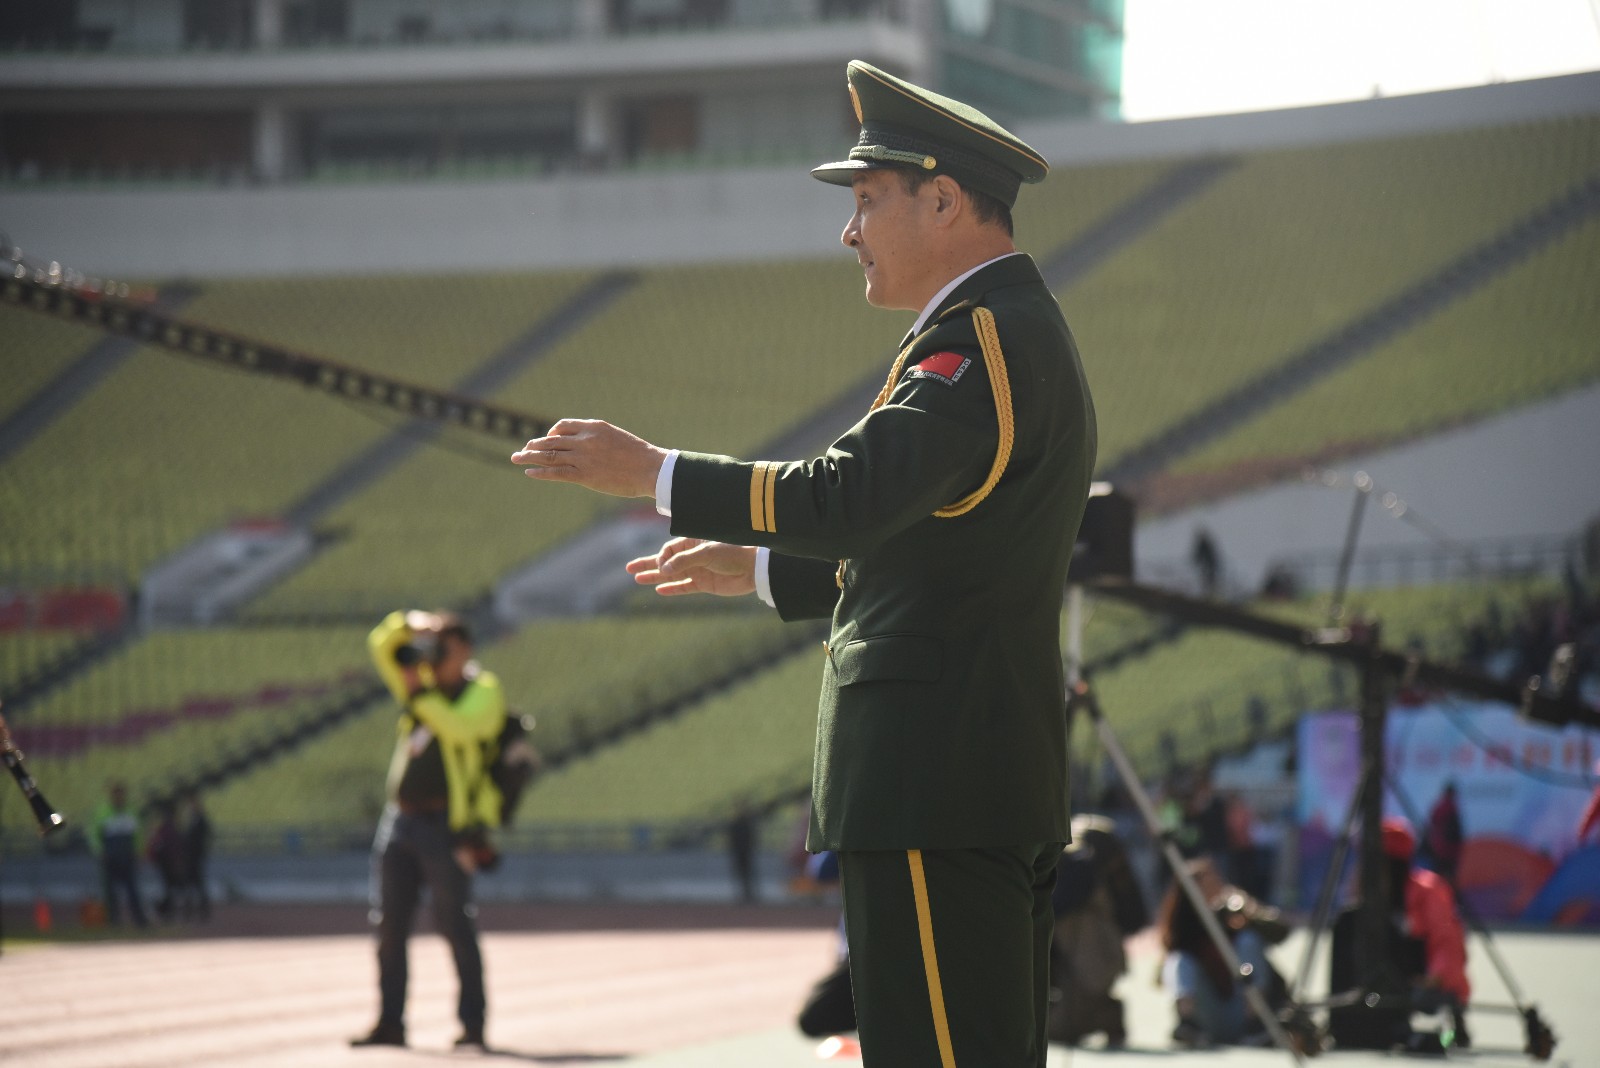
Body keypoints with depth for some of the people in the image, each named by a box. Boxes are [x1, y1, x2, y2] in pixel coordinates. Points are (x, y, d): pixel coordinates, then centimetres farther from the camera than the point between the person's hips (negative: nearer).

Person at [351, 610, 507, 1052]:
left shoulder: (483, 691, 1)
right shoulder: (425, 688, 18)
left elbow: (457, 727, -18)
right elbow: (382, 646, 16)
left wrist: (419, 693, -16)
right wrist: (415, 624, 1)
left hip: (447, 827, -7)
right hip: (400, 819, 7)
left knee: (456, 925, -7)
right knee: (390, 927, 4)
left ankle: (473, 1024, -3)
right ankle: (390, 1023, 8)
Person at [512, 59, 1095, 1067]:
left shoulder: (987, 340, -14)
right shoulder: (1022, 336, 20)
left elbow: (849, 498, -26)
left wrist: (652, 471, -19)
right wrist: (760, 570, 27)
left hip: (936, 787, -11)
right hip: (1002, 789, 11)